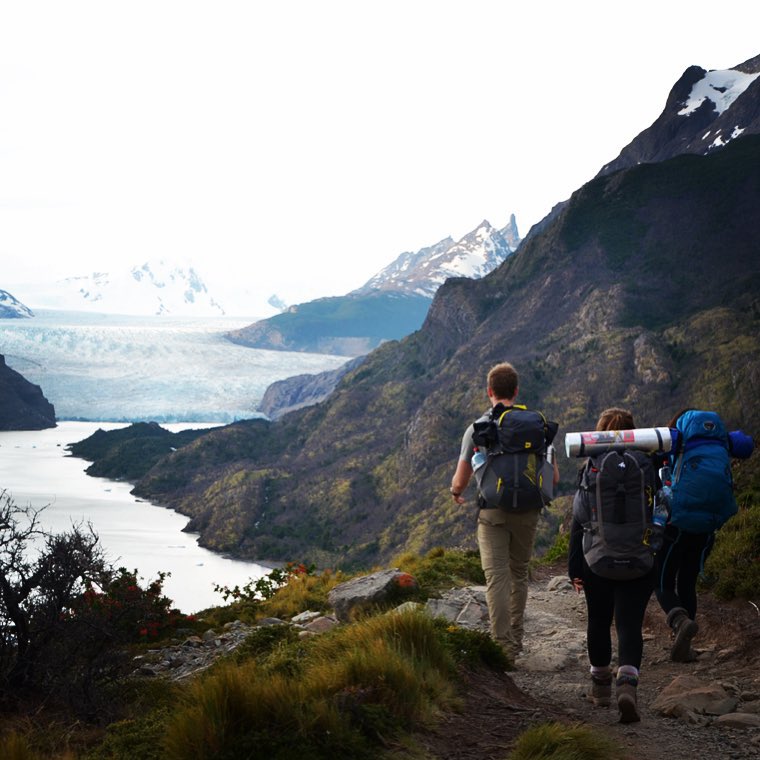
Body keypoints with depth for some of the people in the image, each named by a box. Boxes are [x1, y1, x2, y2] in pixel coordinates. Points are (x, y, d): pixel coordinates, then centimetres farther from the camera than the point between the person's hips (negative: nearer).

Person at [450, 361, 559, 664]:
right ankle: (516, 640, 27)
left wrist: (455, 492, 19)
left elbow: (460, 480, -5)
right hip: (528, 512, 3)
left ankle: (504, 648, -11)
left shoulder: (477, 429, -3)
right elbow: (554, 476, 3)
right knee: (519, 574, 17)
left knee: (497, 579, -4)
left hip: (493, 512, -3)